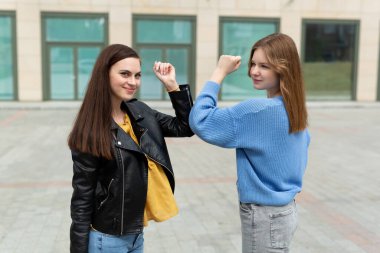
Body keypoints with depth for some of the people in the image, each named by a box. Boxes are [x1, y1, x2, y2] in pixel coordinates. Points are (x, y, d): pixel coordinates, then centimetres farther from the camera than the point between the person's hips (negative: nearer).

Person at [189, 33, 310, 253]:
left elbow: (200, 121, -24)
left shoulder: (259, 110, -25)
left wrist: (219, 73, -18)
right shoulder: (295, 109, 3)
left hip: (265, 217, -9)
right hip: (284, 210, 9)